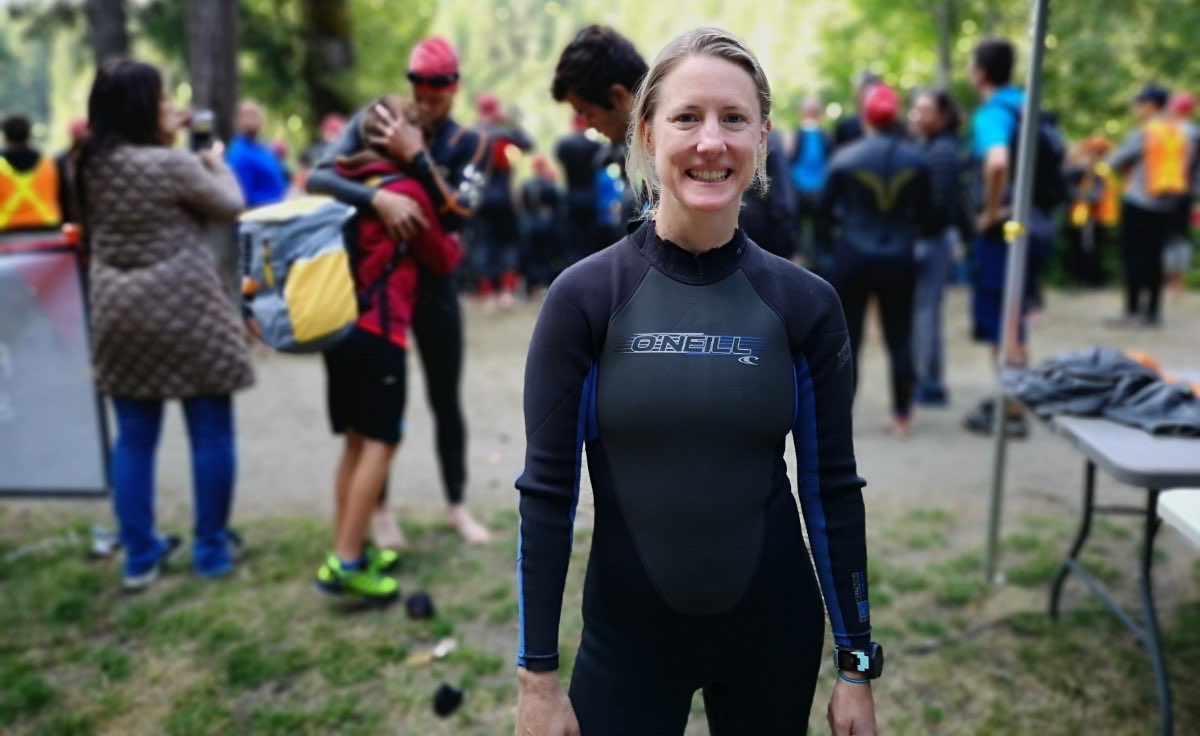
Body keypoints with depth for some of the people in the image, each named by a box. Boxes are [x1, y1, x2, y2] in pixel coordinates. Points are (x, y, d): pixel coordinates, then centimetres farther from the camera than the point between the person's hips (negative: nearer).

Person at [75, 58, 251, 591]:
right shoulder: (173, 165, -15)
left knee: (134, 437, 11)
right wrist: (215, 162, 16)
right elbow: (230, 207, -1)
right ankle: (211, 549, 16)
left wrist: (170, 144, 19)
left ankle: (139, 556, 18)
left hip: (119, 314, 7)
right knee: (211, 434, 7)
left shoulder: (91, 166, 4)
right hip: (184, 312, -6)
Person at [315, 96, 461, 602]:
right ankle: (345, 563, -3)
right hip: (378, 332, -7)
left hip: (338, 327, 8)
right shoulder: (406, 191, -7)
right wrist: (458, 248, 26)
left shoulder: (344, 183, 10)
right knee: (380, 443, -2)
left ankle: (348, 550, 21)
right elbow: (440, 259, 4)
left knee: (356, 441, 14)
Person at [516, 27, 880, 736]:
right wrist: (538, 675, -7)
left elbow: (833, 488, -1)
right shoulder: (584, 296, -11)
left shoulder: (805, 303, -6)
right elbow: (549, 490, -8)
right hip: (626, 634, -1)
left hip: (774, 629, 2)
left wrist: (858, 665, 2)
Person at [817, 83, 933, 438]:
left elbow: (824, 209, -1)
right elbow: (924, 213, 7)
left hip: (853, 258, -2)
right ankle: (901, 418, 13)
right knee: (899, 339, 9)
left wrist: (826, 242, 14)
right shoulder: (916, 160, 0)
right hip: (899, 260, 2)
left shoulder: (845, 158, -6)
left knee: (847, 338, 7)